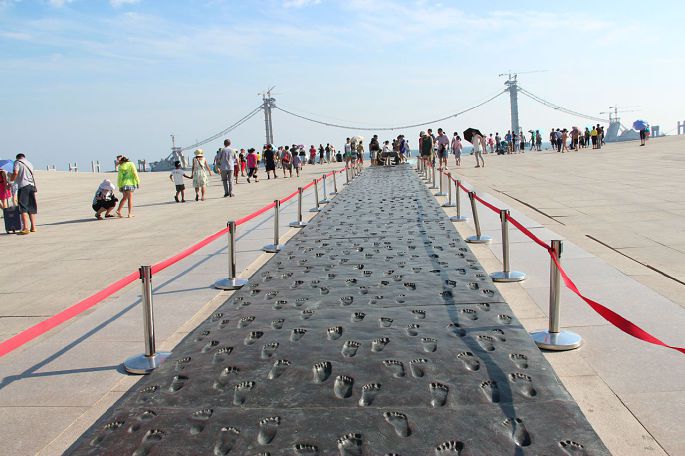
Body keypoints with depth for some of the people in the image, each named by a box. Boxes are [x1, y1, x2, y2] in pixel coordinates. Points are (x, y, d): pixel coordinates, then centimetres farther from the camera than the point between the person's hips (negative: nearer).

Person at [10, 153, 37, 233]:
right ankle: (33, 227, 13)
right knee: (32, 208, 12)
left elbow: (15, 173, -11)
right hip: (32, 185, 6)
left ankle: (25, 228, -18)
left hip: (23, 186, -6)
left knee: (23, 208, -9)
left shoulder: (17, 162, 3)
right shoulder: (29, 163, 23)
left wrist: (11, 179, 4)